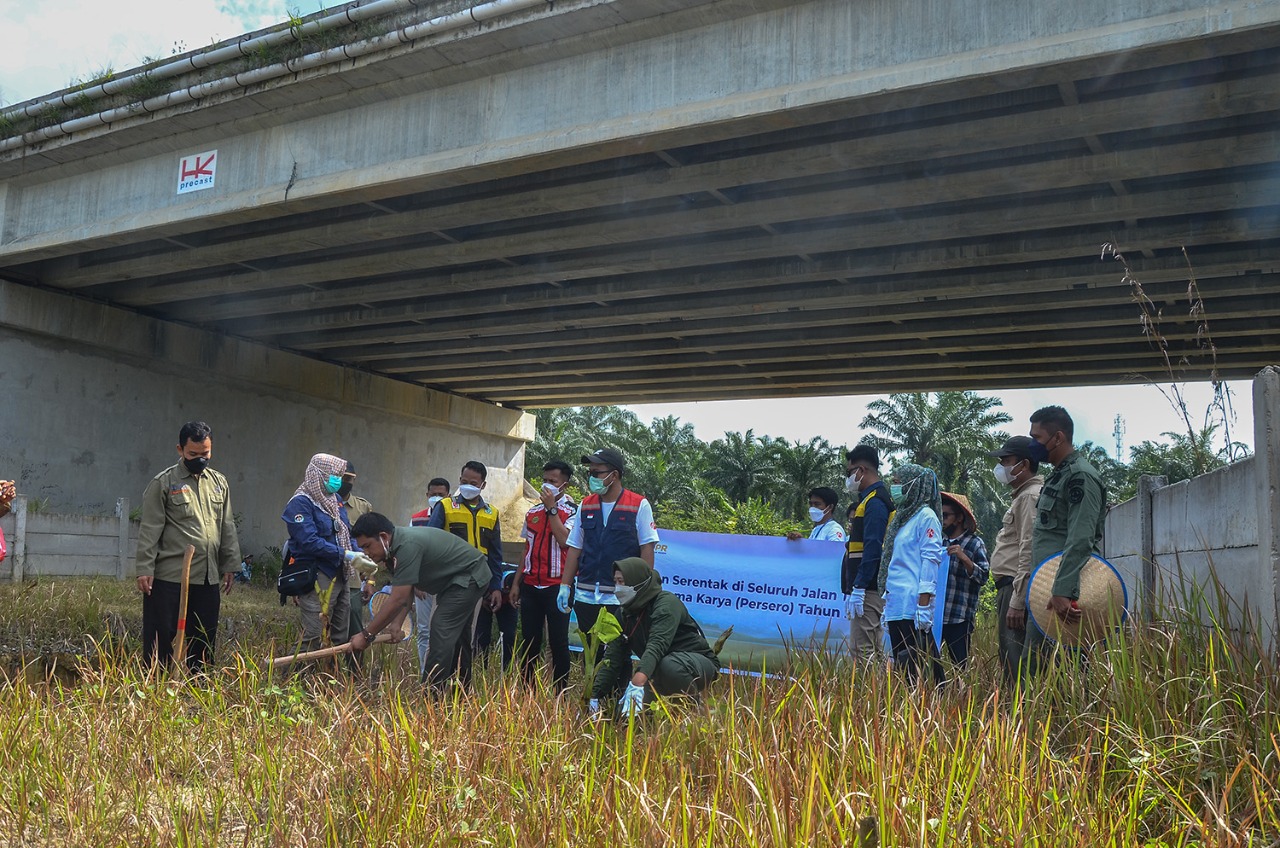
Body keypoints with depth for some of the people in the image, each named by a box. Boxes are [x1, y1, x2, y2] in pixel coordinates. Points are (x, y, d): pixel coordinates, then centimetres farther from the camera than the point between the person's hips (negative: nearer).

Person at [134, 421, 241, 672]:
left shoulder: (219, 483, 13)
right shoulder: (163, 483, -3)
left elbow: (228, 528, 15)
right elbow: (149, 531, -6)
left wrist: (230, 565, 10)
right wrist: (144, 569, -12)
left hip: (208, 578, 5)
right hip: (169, 577, -5)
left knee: (204, 640, 10)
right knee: (160, 641, 2)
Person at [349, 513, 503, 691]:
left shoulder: (407, 546, -32)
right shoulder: (395, 549, -2)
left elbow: (398, 600, -32)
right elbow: (406, 593, 1)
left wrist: (366, 635, -26)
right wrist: (395, 624, -12)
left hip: (470, 576, -11)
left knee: (442, 629, -18)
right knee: (456, 637, 17)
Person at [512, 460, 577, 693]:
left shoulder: (572, 512, -3)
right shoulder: (533, 512, 13)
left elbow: (564, 540, -21)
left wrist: (552, 508, -16)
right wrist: (516, 583, 14)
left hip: (557, 586, -5)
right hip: (530, 586, 5)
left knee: (558, 642, 0)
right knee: (529, 642, 8)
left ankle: (560, 693, 8)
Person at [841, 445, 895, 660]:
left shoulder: (874, 502, -12)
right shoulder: (869, 499, 20)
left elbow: (872, 549, -20)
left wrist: (858, 588, -22)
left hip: (868, 589, -11)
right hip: (869, 588, 11)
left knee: (863, 650, -11)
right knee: (871, 648, 12)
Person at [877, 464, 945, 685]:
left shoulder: (925, 516, -4)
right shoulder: (902, 515, 20)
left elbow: (930, 559, -13)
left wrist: (924, 604, -20)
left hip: (913, 604, -9)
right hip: (896, 604, 9)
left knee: (914, 665, -9)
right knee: (900, 663, 8)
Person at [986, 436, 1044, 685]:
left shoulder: (1030, 497, -9)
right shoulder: (1023, 496, 23)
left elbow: (1029, 553, -18)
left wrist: (1017, 602, -21)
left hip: (1018, 588, -10)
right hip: (1010, 587, 10)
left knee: (1014, 657, -13)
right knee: (1008, 654, 9)